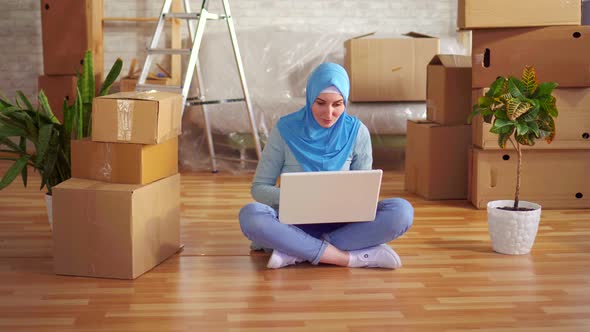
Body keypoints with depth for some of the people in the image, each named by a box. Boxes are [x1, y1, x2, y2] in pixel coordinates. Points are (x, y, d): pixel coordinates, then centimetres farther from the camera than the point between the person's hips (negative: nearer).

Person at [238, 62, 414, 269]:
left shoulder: (357, 132, -3)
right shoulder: (286, 130, -7)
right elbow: (259, 187, -2)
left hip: (341, 224, 1)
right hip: (295, 223, -1)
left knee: (401, 211, -25)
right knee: (250, 215, -33)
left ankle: (295, 251, -25)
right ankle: (355, 257, -28)